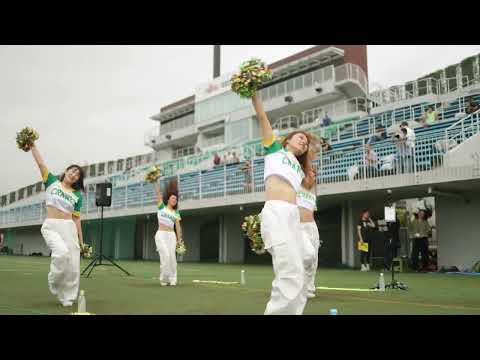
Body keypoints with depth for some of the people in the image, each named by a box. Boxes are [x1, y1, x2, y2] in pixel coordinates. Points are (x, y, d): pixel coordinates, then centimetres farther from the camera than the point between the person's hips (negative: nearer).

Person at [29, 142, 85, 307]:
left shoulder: (77, 195, 12)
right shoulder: (52, 182, 9)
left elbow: (76, 219, 10)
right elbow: (40, 162, -1)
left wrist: (81, 240, 5)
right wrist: (32, 144, -10)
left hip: (69, 228, 3)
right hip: (51, 227, -3)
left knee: (73, 264, -4)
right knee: (62, 252, -29)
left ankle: (67, 297, 13)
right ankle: (54, 284, -2)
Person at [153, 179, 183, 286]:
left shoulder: (176, 213, 13)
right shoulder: (162, 207, 8)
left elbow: (178, 227, 9)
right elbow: (158, 193, 2)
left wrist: (179, 240, 2)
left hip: (171, 236, 3)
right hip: (161, 235, -3)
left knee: (172, 257, -4)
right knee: (165, 256, -15)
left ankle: (172, 279, 4)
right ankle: (164, 278, -4)